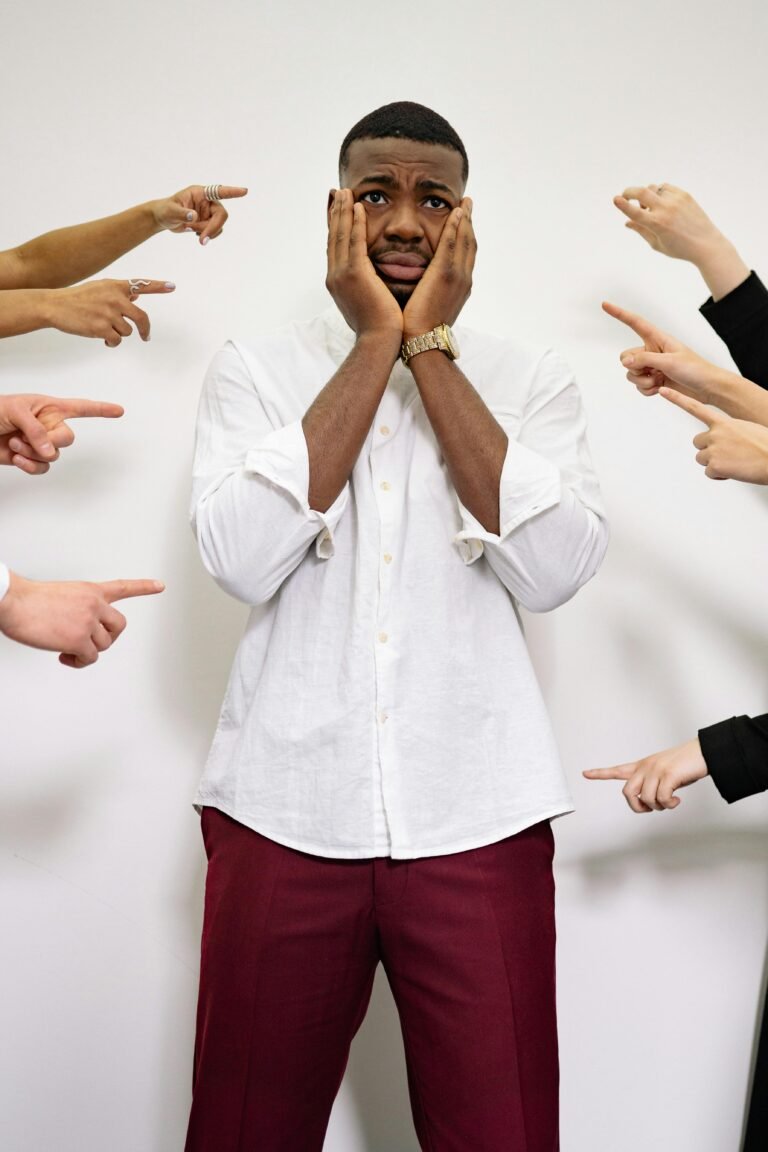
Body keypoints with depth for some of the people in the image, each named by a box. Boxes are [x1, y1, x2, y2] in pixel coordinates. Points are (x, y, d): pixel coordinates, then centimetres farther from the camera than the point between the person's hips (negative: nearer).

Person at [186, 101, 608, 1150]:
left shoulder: (530, 380, 7)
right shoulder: (255, 369, 6)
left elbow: (554, 569, -10)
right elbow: (242, 559, -11)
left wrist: (430, 349, -7)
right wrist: (376, 343, -8)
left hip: (478, 818, 0)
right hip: (283, 813, 1)